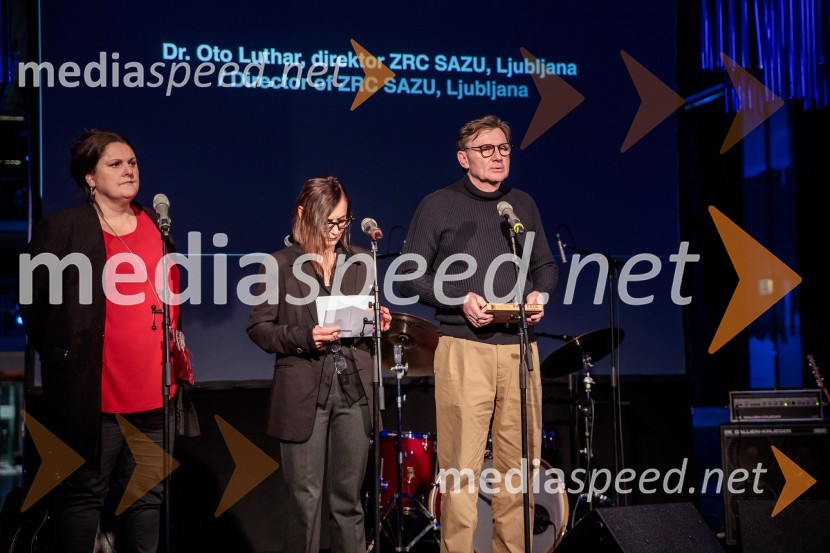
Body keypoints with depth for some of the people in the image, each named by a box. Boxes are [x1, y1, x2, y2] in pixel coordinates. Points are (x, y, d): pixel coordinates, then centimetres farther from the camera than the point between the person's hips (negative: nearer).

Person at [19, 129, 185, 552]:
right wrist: (64, 361, -1)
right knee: (81, 496, 2)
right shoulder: (60, 229, -3)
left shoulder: (158, 228, 12)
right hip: (91, 395, -5)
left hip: (153, 394, 5)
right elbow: (36, 304, -1)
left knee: (148, 498, 11)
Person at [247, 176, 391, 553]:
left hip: (353, 391, 3)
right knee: (305, 498, 2)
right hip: (303, 394, -3)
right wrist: (304, 338, -16)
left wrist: (378, 323, -2)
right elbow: (258, 328, -1)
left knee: (348, 497, 7)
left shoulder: (360, 262, 12)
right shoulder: (280, 265, 1)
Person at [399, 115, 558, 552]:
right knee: (461, 463, -7)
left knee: (520, 459, 5)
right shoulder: (438, 206, 2)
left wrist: (540, 293, 2)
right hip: (463, 347, -4)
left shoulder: (524, 205, 17)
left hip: (519, 347, 4)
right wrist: (461, 299, -13)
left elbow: (545, 265, 23)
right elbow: (410, 277, 0)